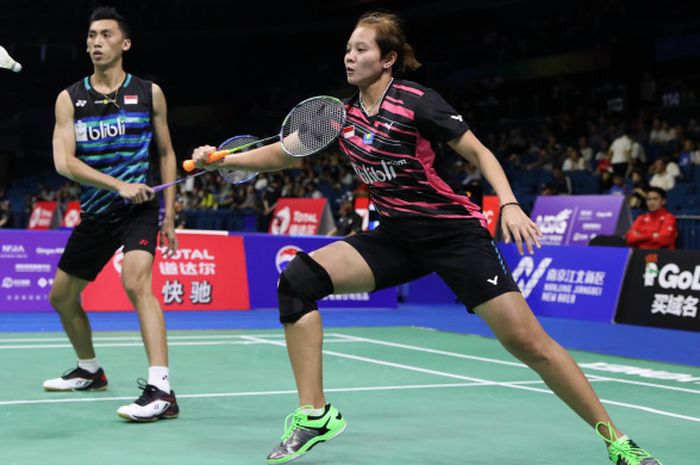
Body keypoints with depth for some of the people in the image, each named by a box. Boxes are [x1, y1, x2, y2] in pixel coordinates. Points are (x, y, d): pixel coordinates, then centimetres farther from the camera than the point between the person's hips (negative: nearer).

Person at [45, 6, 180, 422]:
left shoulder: (149, 93, 0)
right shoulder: (69, 99, 1)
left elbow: (166, 153, 9)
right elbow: (64, 161, -10)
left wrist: (169, 215, 4)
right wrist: (118, 184, -23)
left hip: (139, 208, -4)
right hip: (95, 214, 5)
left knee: (136, 282, -28)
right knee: (62, 296, 14)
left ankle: (161, 390, -33)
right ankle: (90, 371, 40)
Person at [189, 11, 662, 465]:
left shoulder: (417, 102, -12)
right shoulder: (342, 114, 4)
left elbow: (478, 152, -7)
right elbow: (281, 153, 13)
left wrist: (509, 205, -23)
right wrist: (221, 159, 1)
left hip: (454, 231, -6)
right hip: (396, 236, 6)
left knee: (526, 340, -13)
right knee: (298, 278, -14)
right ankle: (314, 414, -8)